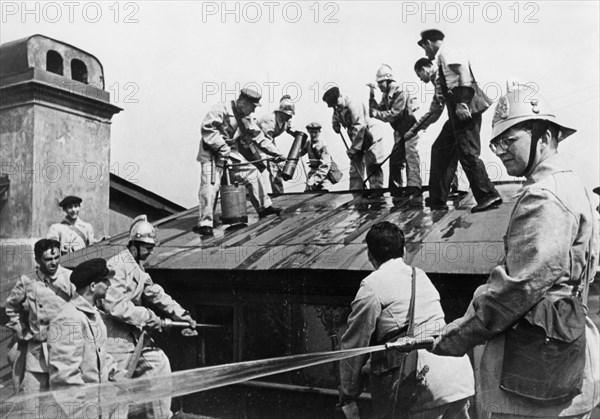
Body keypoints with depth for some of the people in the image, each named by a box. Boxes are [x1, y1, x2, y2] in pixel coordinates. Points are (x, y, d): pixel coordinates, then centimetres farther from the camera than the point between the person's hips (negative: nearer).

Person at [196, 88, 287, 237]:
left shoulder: (247, 117, 6)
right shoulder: (221, 109, -18)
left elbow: (259, 137, 10)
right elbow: (207, 128, -26)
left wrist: (277, 153, 5)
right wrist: (222, 147, -30)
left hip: (232, 154, 8)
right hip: (212, 154, -7)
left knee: (253, 173, 7)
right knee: (210, 185, -18)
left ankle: (264, 207, 23)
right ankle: (204, 224, -15)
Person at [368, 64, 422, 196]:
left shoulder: (400, 93, -19)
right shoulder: (386, 96, 7)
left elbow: (393, 114, -24)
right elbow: (377, 110, 5)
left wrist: (376, 113, -20)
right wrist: (372, 97, -4)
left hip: (409, 128, -9)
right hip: (399, 131, 9)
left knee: (410, 153, -19)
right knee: (394, 158, 9)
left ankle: (414, 184, -25)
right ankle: (396, 187, 19)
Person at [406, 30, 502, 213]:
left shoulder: (447, 54, 0)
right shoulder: (441, 61, 27)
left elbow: (464, 74, -19)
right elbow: (437, 108, 29)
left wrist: (462, 102, -28)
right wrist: (415, 129, 32)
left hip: (465, 110, -10)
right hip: (457, 114, 10)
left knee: (468, 153, -11)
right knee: (440, 149, 14)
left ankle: (489, 196, -7)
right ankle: (438, 197, 19)